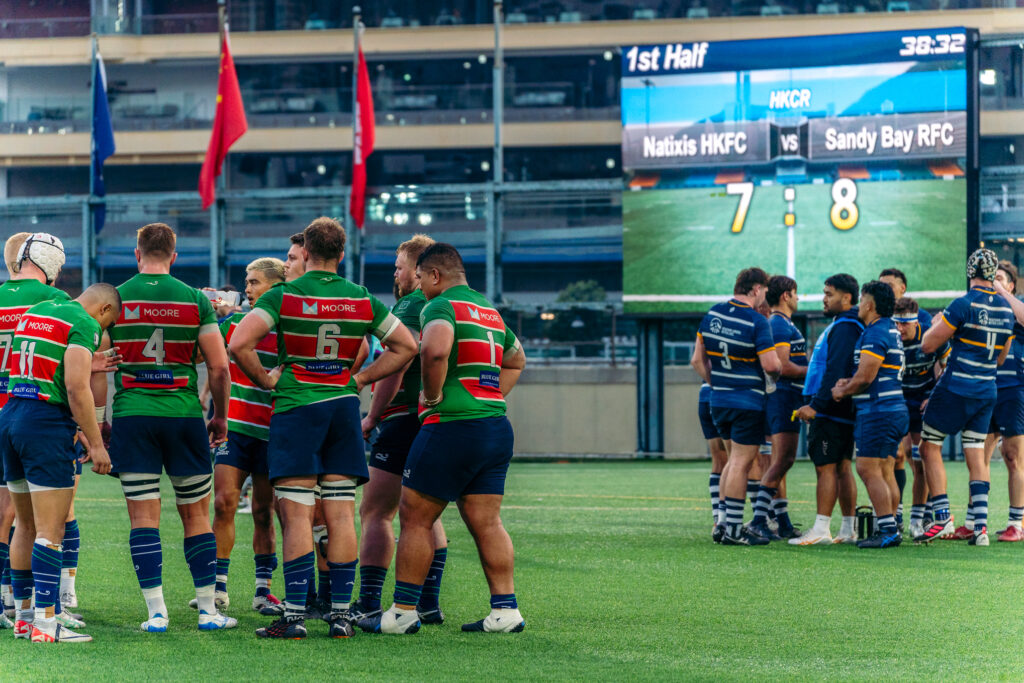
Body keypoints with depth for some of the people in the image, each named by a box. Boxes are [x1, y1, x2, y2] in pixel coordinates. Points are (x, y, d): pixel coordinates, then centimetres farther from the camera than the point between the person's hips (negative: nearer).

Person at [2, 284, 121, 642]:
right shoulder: (85, 324, -7)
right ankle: (45, 622, -10)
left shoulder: (32, 313, 18)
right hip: (47, 424, -8)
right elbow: (76, 387, -17)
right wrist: (96, 444, -14)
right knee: (50, 530, -7)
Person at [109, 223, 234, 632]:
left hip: (131, 415, 0)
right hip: (184, 414, 1)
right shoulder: (195, 300, 1)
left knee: (143, 517, 2)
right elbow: (219, 367, 0)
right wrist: (220, 417, 13)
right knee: (196, 515, 9)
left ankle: (156, 611, -2)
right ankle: (208, 610, 10)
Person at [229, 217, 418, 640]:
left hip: (295, 406, -4)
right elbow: (406, 346, 13)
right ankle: (341, 614, 5)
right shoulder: (362, 299, 6)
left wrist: (265, 379, -2)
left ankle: (294, 615, -8)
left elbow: (238, 344, -16)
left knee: (297, 515, -5)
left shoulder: (283, 296, -6)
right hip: (344, 408, 4)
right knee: (341, 516, 5)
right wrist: (361, 379, 12)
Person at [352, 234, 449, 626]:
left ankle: (368, 604, -10)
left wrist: (372, 417, -9)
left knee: (375, 513, -6)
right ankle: (429, 603, 15)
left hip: (407, 418, -9)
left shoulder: (413, 305, -11)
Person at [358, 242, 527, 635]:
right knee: (486, 523, 9)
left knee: (414, 517, 1)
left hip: (452, 426, -8)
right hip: (497, 427, 8)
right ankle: (505, 610, 5)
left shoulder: (441, 306, -8)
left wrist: (432, 395, -15)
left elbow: (435, 349, -29)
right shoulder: (490, 311, 19)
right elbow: (516, 360, 33)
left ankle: (403, 612, 2)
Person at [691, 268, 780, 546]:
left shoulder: (712, 314, 5)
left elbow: (698, 360, 10)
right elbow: (771, 365, -17)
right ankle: (732, 529, -1)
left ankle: (723, 523, 18)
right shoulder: (756, 321, -16)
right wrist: (777, 372, 5)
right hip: (748, 402, -7)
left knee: (734, 459, 18)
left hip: (719, 399, 7)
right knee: (741, 462, -2)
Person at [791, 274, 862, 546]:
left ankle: (821, 530, -10)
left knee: (826, 468, -9)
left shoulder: (844, 328, -15)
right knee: (841, 467, 11)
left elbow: (836, 373, -23)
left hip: (831, 411, -10)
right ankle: (848, 529, 13)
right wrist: (816, 405, 20)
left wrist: (816, 406, -23)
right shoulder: (840, 325, 18)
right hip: (842, 411, 10)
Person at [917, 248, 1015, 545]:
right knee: (976, 456, 8)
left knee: (930, 448, 5)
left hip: (956, 388, -6)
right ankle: (981, 526, -1)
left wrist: (937, 323, 9)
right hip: (987, 391, 6)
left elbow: (928, 345, -12)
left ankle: (943, 517, -3)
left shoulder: (964, 305, -15)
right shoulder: (1006, 311, 7)